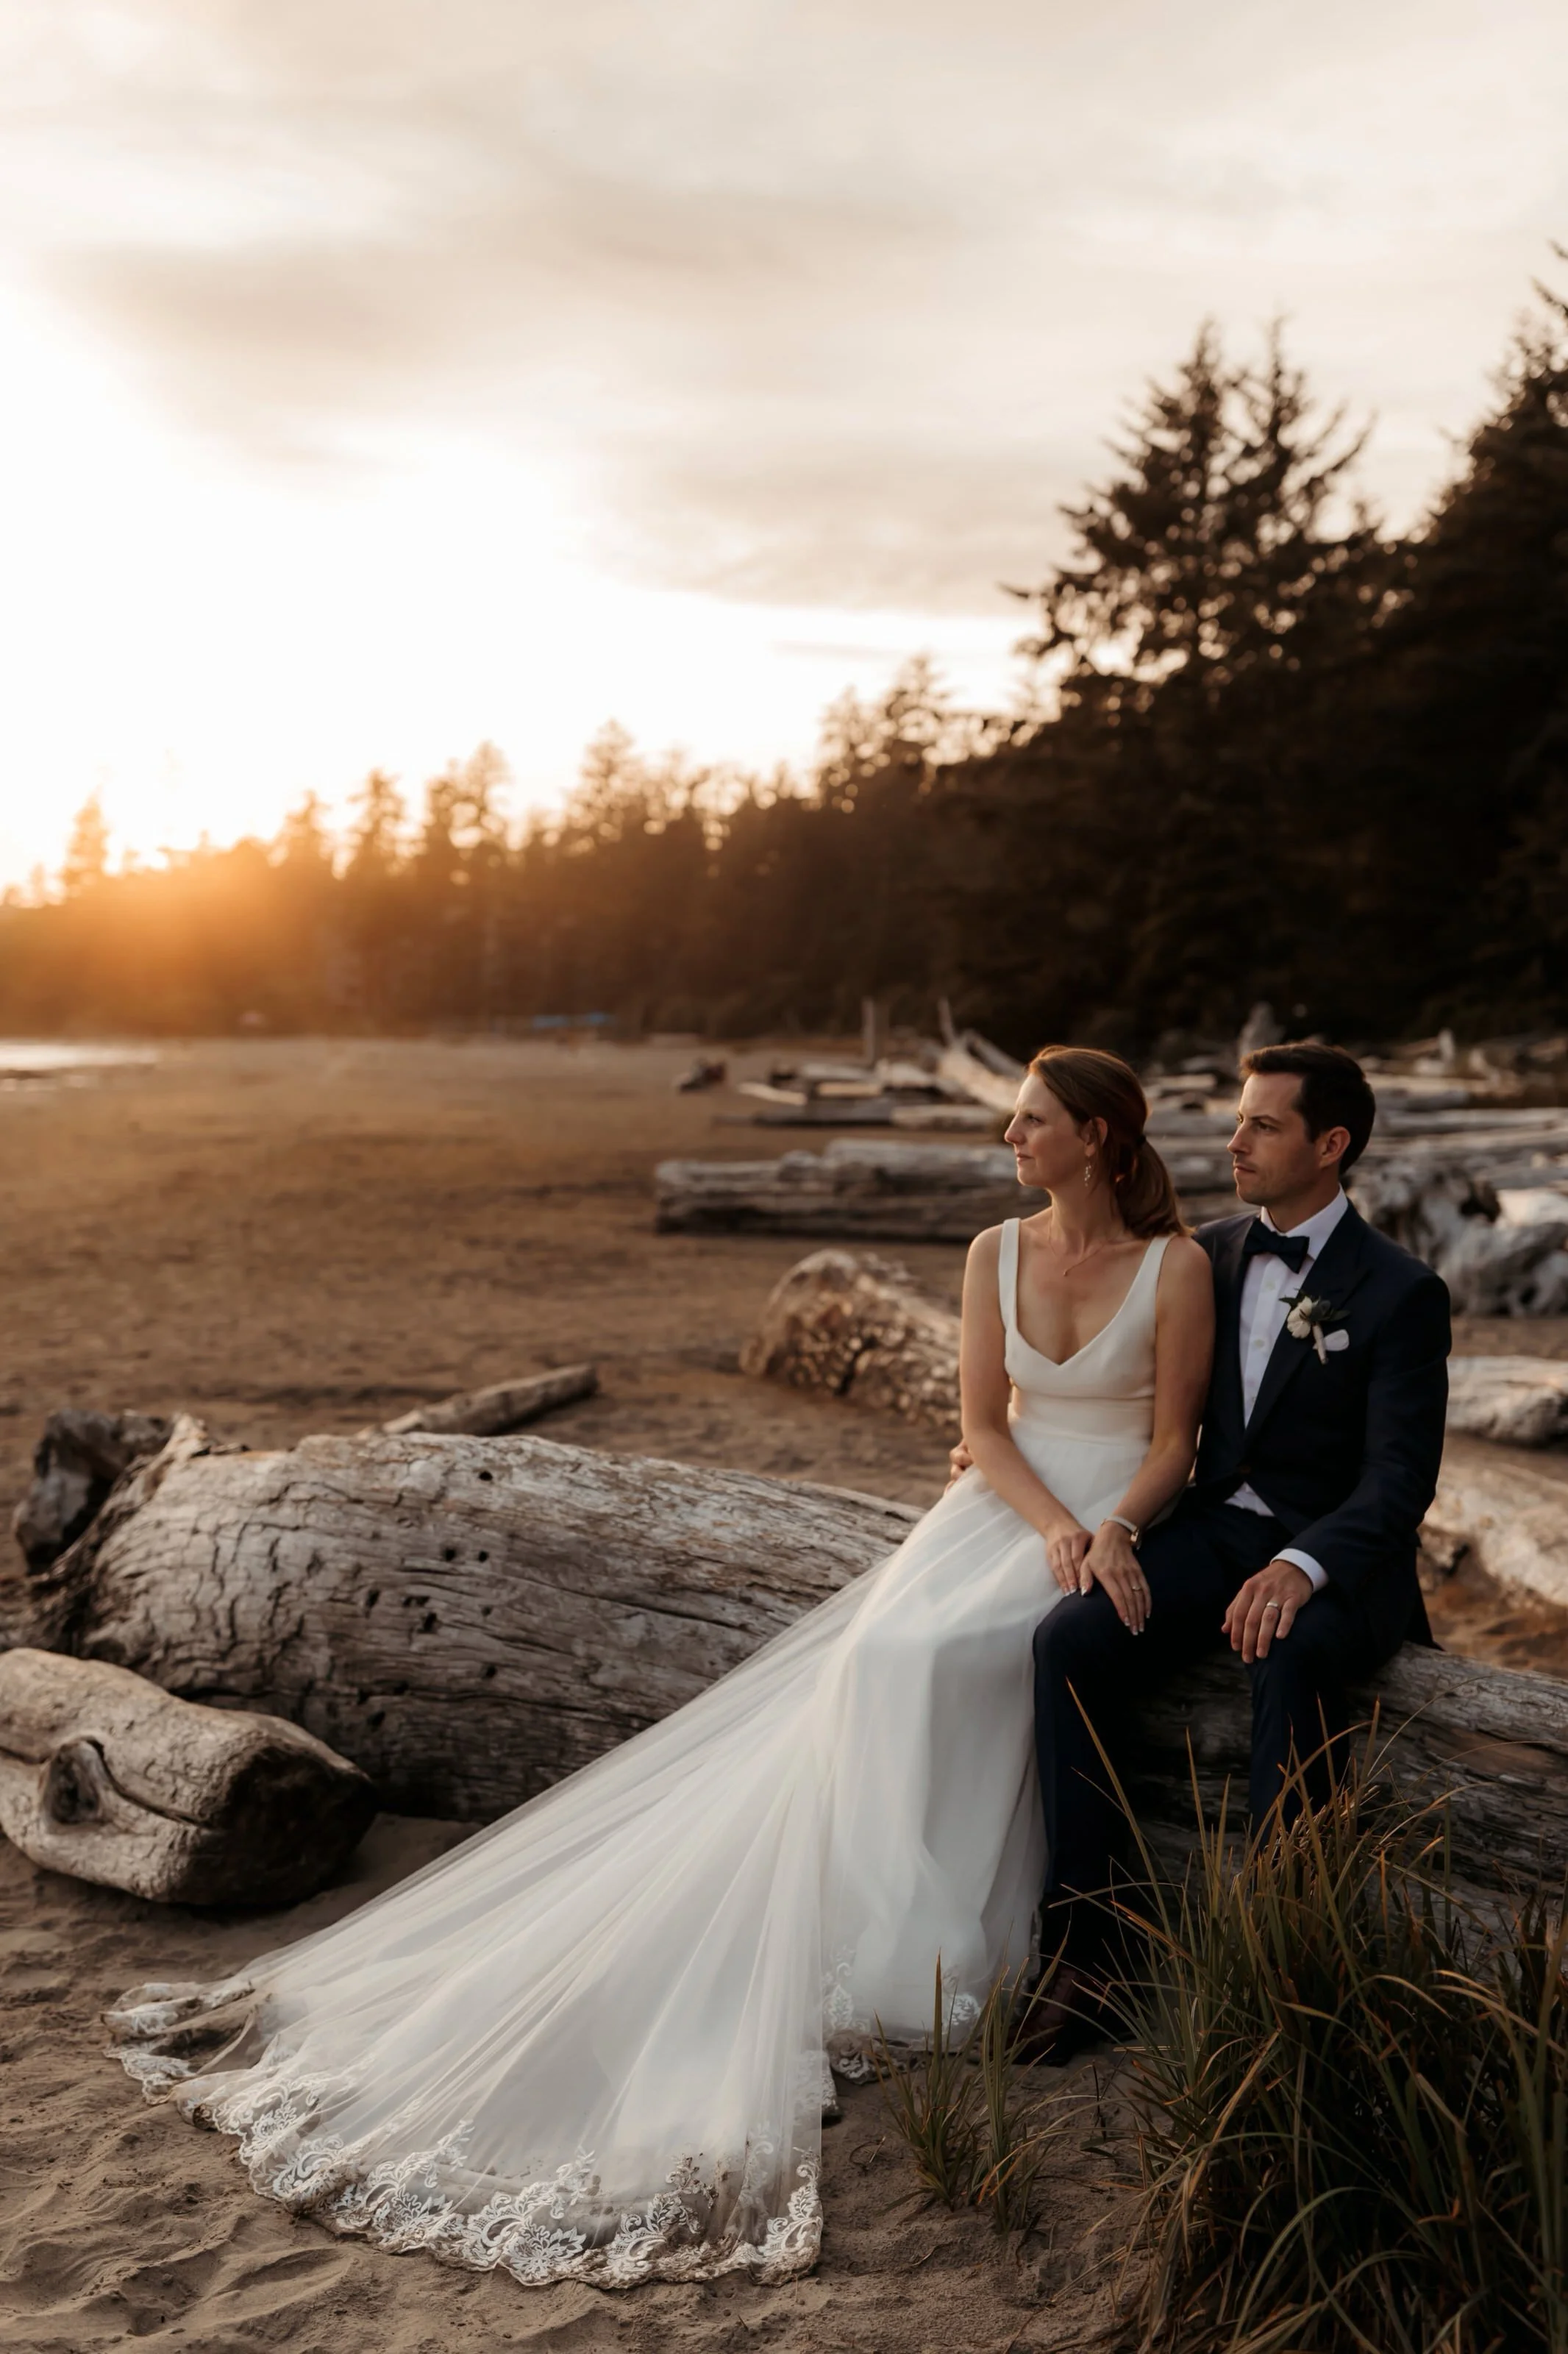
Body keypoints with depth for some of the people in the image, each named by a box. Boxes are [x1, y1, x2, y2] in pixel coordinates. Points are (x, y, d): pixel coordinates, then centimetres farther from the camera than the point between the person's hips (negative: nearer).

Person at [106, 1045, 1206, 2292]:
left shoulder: (1176, 1266, -4)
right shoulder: (998, 1253, 7)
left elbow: (1173, 1441, -3)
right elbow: (985, 1424, 3)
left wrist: (1111, 1531, -21)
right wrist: (1054, 1528, -14)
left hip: (1118, 1527, -4)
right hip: (1005, 1513, 4)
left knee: (928, 1659, -29)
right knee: (880, 1663, -24)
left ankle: (917, 1959, -17)